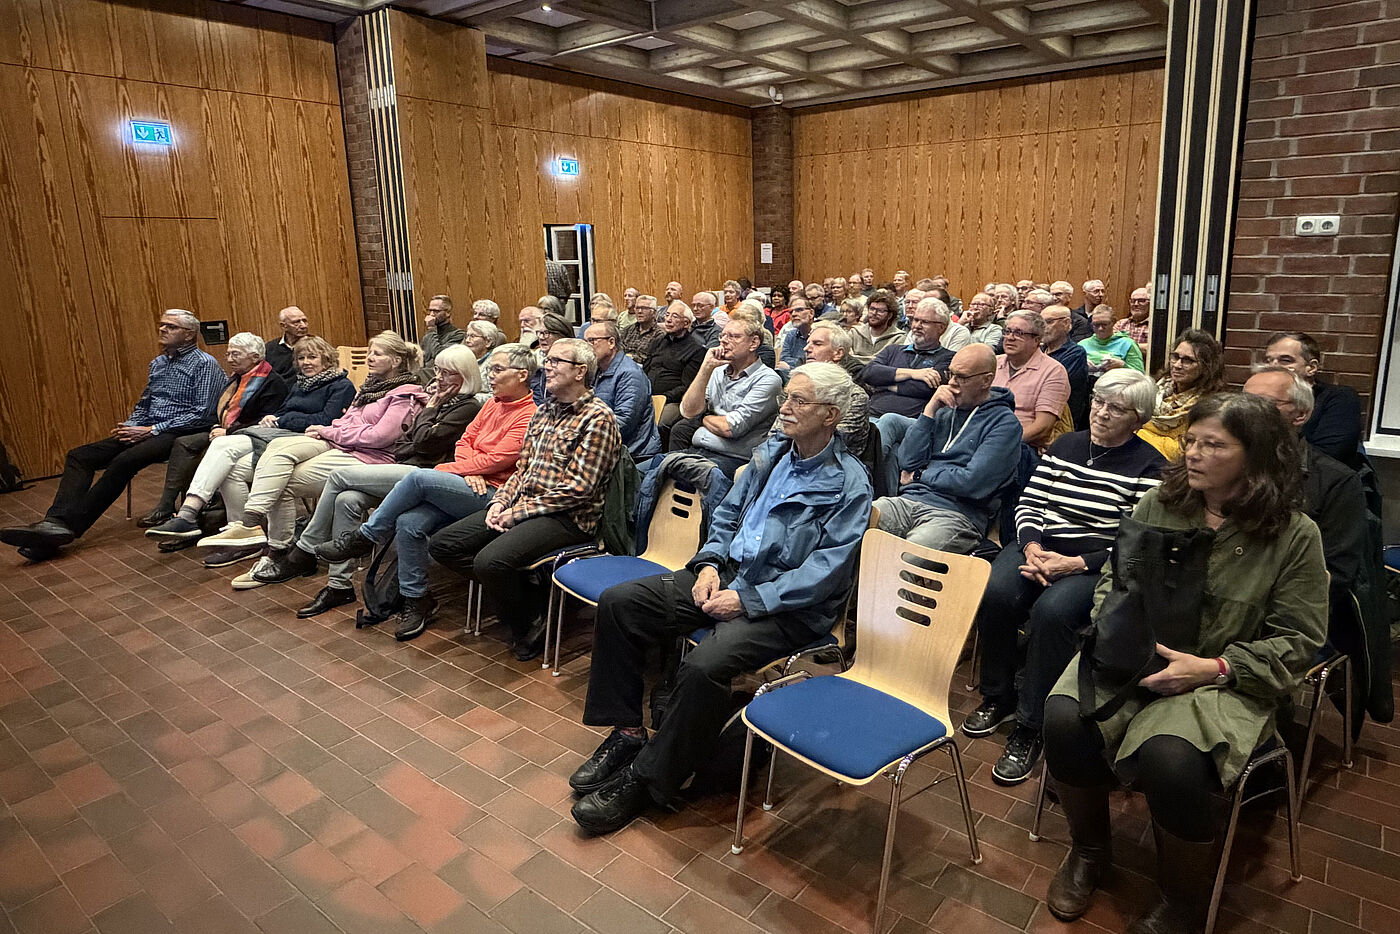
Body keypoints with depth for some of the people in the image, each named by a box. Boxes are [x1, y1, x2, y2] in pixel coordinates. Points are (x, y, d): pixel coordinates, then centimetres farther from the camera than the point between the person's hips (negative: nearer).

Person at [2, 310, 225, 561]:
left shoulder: (205, 364, -4)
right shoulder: (157, 363, 22)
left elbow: (201, 414, -13)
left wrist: (152, 430, -14)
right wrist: (129, 426, 4)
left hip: (178, 434, -9)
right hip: (146, 431, 9)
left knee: (123, 462, -31)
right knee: (78, 456, -8)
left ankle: (70, 526, -26)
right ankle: (56, 521, -25)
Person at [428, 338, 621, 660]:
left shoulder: (597, 419, -11)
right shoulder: (544, 411, 16)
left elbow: (577, 489, -17)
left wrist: (519, 512, -15)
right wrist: (500, 502, -1)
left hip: (567, 517, -9)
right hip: (521, 505, 9)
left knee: (490, 560, -30)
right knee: (442, 545, -1)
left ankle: (527, 625, -1)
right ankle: (522, 594, 4)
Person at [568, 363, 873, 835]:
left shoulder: (849, 484, -10)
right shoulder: (770, 453, 11)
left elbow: (825, 570, -17)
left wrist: (748, 600, -21)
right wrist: (709, 562, -1)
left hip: (786, 606, -7)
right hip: (727, 573, 8)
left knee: (702, 666, -33)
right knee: (617, 602, -6)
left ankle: (647, 779, -10)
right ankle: (626, 732, 5)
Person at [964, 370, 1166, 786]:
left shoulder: (1149, 466, 0)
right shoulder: (1064, 445, 15)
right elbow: (1029, 502, 10)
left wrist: (1073, 564, -19)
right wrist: (1032, 548, -9)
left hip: (1097, 564, -4)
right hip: (1039, 546, 4)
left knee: (1052, 610, -34)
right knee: (995, 594, -27)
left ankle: (1030, 728, -18)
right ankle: (998, 697, -4)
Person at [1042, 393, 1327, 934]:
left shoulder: (1294, 535, -4)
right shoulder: (1160, 504, 4)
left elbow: (1297, 641, -3)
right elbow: (1113, 579, 13)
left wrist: (1214, 668, -16)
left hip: (1226, 680, -3)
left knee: (1168, 757, -33)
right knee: (1064, 718, -25)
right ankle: (1089, 853, 6)